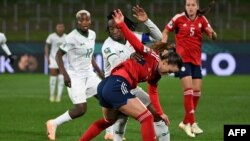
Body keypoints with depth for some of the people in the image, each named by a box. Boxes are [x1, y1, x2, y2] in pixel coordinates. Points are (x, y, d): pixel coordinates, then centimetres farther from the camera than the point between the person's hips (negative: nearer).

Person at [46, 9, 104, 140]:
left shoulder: (92, 34, 2)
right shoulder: (72, 37, -20)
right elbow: (58, 55, -15)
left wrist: (99, 71, 15)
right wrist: (65, 74, -23)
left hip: (89, 74, 8)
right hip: (75, 76, -8)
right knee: (81, 109, -14)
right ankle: (53, 123, 4)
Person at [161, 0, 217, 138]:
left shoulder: (201, 19, 0)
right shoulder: (178, 18, -7)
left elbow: (213, 36, -1)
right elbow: (165, 32, 6)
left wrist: (212, 33, -23)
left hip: (196, 59, 4)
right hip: (182, 58, -4)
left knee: (197, 91, 6)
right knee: (188, 89, -14)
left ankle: (186, 122, 20)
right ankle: (191, 123, -10)